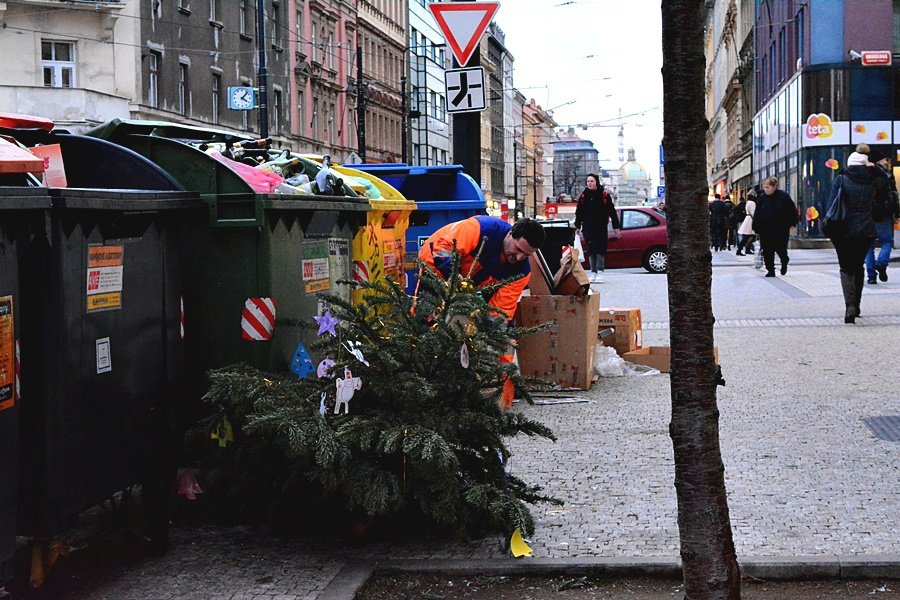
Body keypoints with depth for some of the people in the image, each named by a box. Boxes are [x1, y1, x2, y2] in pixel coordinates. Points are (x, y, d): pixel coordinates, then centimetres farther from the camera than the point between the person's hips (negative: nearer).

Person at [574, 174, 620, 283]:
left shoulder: (604, 195, -1)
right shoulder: (583, 196, 8)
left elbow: (612, 211, 2)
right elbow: (579, 212, 14)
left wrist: (616, 226, 1)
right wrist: (577, 227, 11)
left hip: (601, 227, -3)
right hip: (588, 228, 3)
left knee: (600, 249, -7)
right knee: (591, 249, 4)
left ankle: (600, 271, -4)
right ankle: (593, 272, 9)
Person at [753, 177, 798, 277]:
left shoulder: (783, 197, -4)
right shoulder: (761, 198, 3)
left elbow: (792, 211, 3)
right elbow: (756, 215, 3)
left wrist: (791, 224, -1)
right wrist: (756, 228, -3)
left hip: (781, 230, -2)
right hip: (765, 230, 2)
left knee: (781, 249, 3)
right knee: (767, 252, -2)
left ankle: (784, 262, 34)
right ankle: (770, 271, 7)